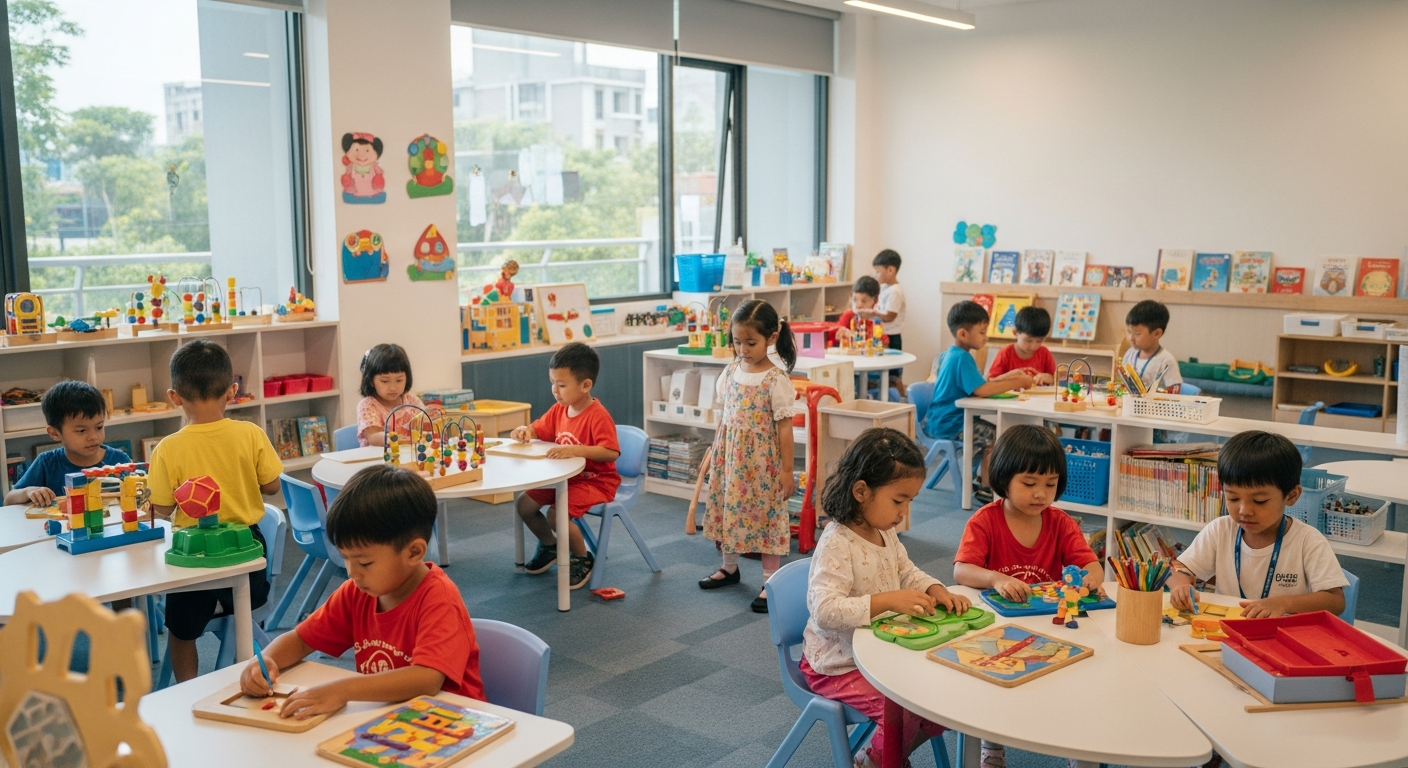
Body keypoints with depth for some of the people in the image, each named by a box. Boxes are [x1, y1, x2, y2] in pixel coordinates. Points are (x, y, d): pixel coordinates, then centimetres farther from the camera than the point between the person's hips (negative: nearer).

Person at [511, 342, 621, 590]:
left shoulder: (598, 416, -22)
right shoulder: (559, 411, 2)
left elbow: (611, 452, -33)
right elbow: (538, 431, 15)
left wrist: (575, 450, -42)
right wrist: (524, 431, -9)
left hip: (595, 481, -8)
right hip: (564, 477, 9)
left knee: (556, 515, -27)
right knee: (524, 504, 2)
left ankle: (583, 559, 1)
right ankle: (550, 546, 28)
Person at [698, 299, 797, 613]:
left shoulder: (776, 380, -14)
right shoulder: (731, 372, 3)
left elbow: (784, 427, -12)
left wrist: (786, 470, -12)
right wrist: (714, 451, 16)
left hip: (761, 461, -6)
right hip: (729, 457, 6)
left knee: (766, 515, 0)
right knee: (728, 508, 15)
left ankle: (771, 582, 8)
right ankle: (729, 567, 35)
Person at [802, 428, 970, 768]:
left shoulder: (886, 533, 2)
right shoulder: (836, 545, -27)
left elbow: (908, 573, 16)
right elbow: (825, 611, -36)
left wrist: (938, 592, -6)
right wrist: (888, 600, -42)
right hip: (840, 665, -9)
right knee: (904, 712, -23)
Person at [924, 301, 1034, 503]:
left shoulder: (951, 354, 11)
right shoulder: (962, 358, -20)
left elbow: (979, 384, 14)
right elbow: (981, 390, -30)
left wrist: (1010, 377, 4)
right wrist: (1017, 383, -22)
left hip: (942, 420, 11)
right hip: (949, 424, -11)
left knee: (991, 432, 17)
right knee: (994, 436, -14)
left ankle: (980, 479, 24)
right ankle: (985, 488, -4)